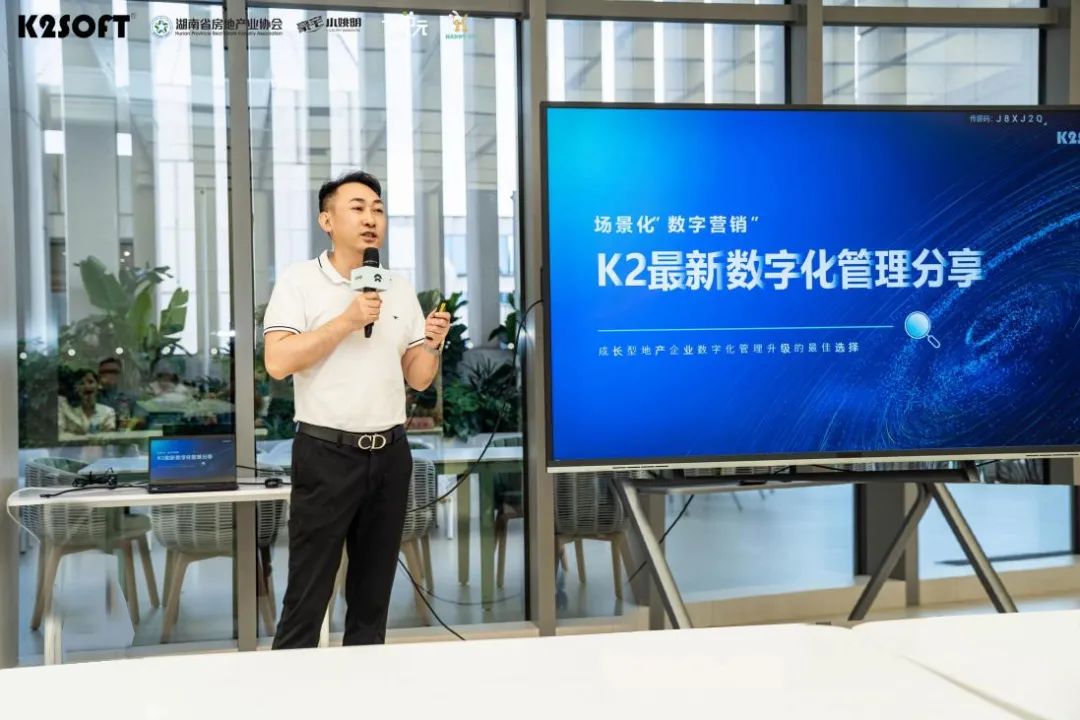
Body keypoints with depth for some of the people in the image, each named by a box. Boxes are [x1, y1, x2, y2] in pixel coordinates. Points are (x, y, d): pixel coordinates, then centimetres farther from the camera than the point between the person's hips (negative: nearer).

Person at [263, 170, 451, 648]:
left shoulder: (400, 288, 10)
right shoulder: (299, 281, -4)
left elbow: (417, 379, 11)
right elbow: (277, 363, -16)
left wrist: (432, 345, -10)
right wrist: (347, 320, -18)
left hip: (390, 454, 5)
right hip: (327, 454, -5)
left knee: (373, 593, 13)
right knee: (307, 597, 0)